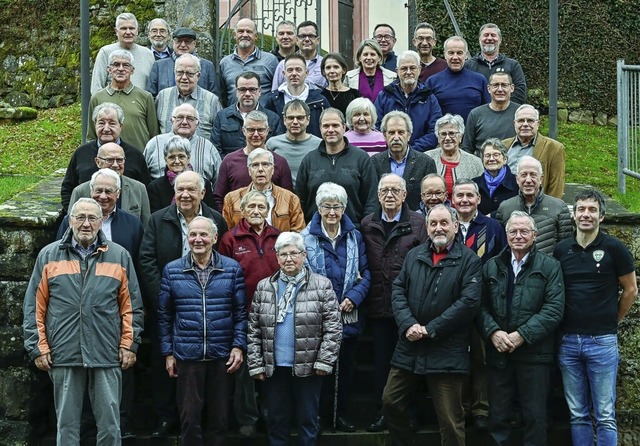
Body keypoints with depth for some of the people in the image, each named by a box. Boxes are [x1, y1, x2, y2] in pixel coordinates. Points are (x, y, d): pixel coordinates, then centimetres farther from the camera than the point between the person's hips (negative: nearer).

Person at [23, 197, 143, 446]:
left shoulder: (119, 256, 8)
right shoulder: (49, 256, 7)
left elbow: (131, 306, 8)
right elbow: (34, 307, 6)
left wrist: (129, 344, 1)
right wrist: (38, 347, 0)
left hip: (107, 356, 0)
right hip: (63, 356, 0)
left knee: (110, 424, 3)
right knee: (67, 424, 7)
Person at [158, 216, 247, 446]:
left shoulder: (233, 269, 2)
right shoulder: (172, 270, 3)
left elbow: (240, 312, 3)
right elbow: (164, 315, 6)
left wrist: (239, 346, -5)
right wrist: (168, 352, 3)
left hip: (222, 356, 0)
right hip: (186, 356, 0)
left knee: (218, 418, 8)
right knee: (190, 418, 3)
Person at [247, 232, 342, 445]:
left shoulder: (322, 285, -2)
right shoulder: (264, 287, 6)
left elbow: (333, 328, -4)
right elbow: (254, 330, 6)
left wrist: (324, 361, -10)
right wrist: (255, 364, 1)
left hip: (308, 368, -2)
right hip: (273, 368, 2)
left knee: (308, 421, 7)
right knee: (276, 421, 10)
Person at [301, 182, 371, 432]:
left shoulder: (354, 237, 3)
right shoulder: (306, 238, -6)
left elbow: (365, 273, 4)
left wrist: (354, 297, -12)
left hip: (348, 316, 3)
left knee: (346, 367, 12)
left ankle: (340, 413, 26)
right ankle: (319, 415, 17)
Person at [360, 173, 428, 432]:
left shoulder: (418, 224, -1)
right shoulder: (367, 225, 9)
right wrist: (363, 296, 0)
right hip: (378, 305, 3)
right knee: (381, 359, 9)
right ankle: (383, 411, 16)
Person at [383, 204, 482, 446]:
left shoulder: (469, 260, -4)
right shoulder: (414, 255, 11)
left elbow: (469, 301, -14)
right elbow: (398, 291, 5)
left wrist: (431, 329, -15)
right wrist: (408, 325, -12)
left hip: (447, 353, -5)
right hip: (409, 348, 5)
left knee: (450, 420, 1)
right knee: (390, 403, 11)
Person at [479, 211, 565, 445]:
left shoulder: (550, 266, 1)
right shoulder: (491, 266, 11)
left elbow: (554, 309, -8)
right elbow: (481, 305, 5)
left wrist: (521, 335, -15)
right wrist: (493, 332, -13)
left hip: (534, 353, -3)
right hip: (498, 353, 3)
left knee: (535, 417, 3)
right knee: (497, 416, 9)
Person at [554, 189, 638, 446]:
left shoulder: (614, 248, -4)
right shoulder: (561, 250, 6)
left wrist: (613, 321, 8)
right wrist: (559, 324, 7)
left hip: (602, 340, -3)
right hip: (568, 340, 3)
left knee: (604, 415, -1)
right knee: (578, 414, 9)